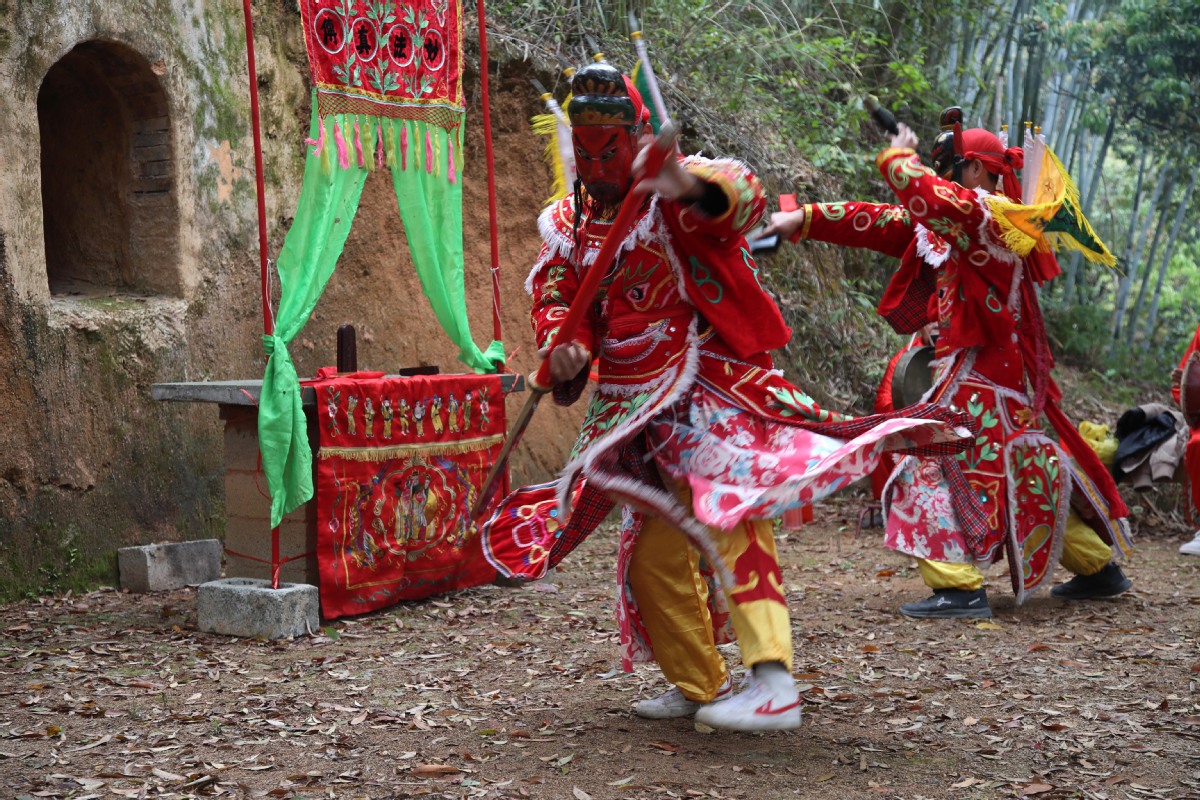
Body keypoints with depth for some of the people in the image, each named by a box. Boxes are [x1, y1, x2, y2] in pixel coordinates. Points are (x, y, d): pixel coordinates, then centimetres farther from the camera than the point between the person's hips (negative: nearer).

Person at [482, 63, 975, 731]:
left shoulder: (670, 193, -8)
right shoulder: (569, 224, 12)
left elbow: (743, 196, -28)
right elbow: (555, 296, 5)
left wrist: (691, 184, -52)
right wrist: (562, 343, -19)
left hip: (706, 389, -8)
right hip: (639, 411, 8)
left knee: (727, 511, -28)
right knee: (653, 556, 13)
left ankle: (774, 685, -36)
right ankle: (699, 686, 29)